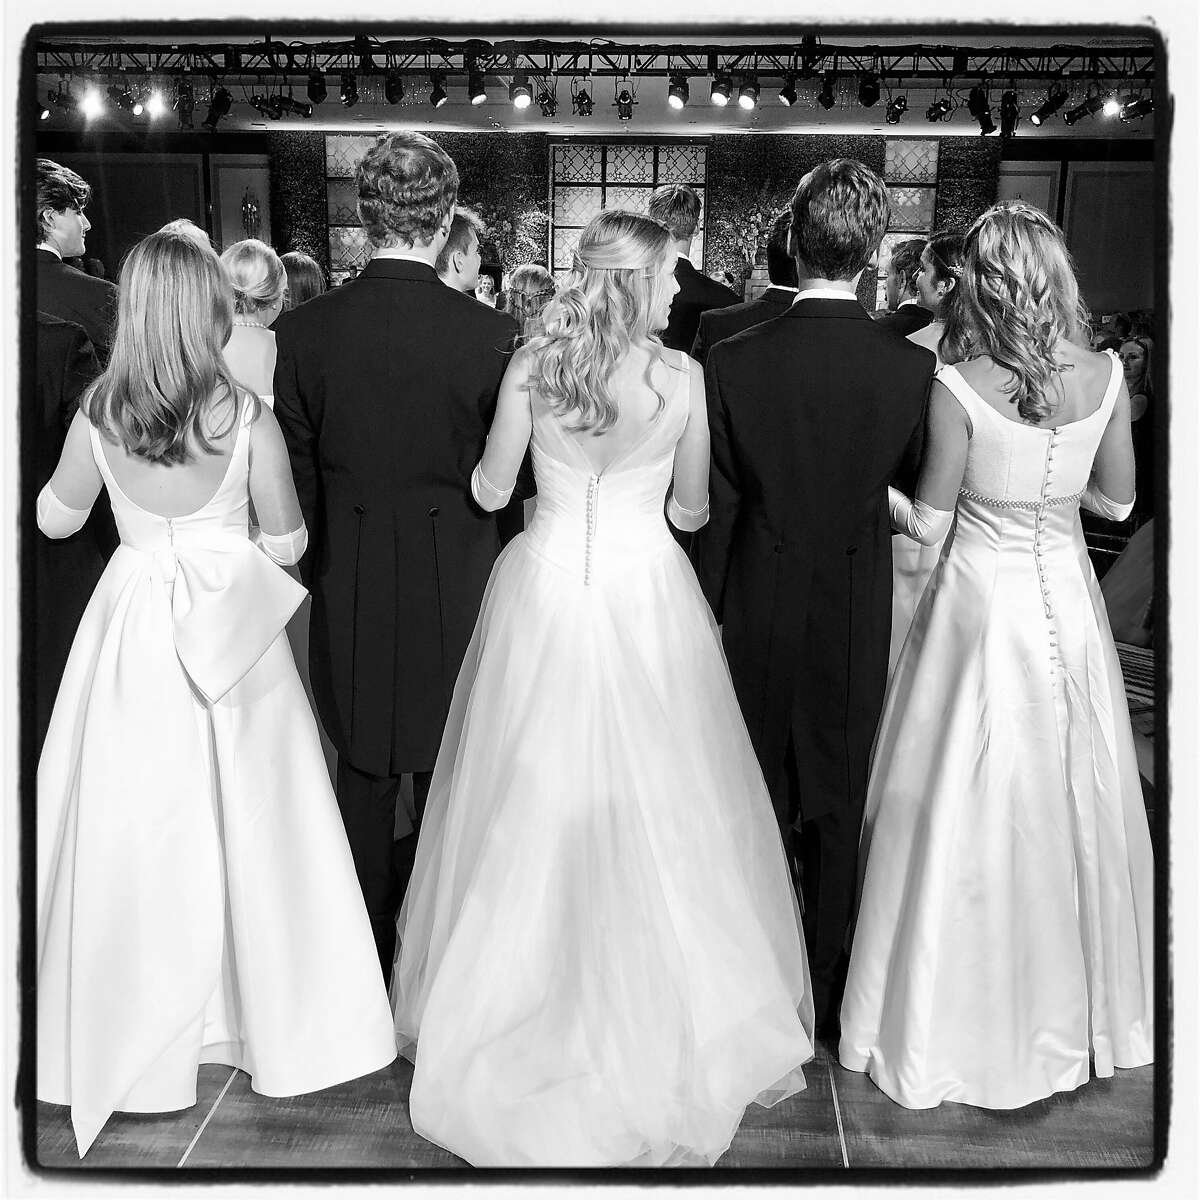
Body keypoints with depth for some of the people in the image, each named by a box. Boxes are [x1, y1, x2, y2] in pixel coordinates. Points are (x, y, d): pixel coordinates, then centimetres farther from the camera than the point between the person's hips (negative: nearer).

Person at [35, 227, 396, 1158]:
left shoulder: (98, 413, -5)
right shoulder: (248, 417, -11)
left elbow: (56, 519, 10)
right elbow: (288, 544, -3)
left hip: (132, 621, 2)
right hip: (230, 622, -1)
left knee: (133, 823, 11)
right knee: (247, 817, 11)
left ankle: (132, 1029, 25)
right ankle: (274, 1014, 26)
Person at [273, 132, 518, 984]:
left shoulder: (305, 331, -8)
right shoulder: (492, 335, -14)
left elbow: (297, 476, 0)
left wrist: (322, 571, 14)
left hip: (349, 591, 2)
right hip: (457, 584, -1)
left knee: (363, 780, 16)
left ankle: (366, 974, 32)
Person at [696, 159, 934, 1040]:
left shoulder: (734, 363, -14)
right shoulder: (914, 368, -11)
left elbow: (716, 506, -8)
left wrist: (711, 605, 2)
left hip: (759, 610, 0)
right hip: (858, 614, 1)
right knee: (840, 803, 16)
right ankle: (827, 992, 31)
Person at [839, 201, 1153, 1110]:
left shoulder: (957, 388, -17)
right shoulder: (1106, 377, -6)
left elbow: (928, 520, -11)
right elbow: (1117, 499, 5)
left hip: (984, 605, -4)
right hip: (1069, 600, 4)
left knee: (968, 807, 9)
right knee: (1069, 798, 19)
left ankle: (962, 1023, 26)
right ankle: (1071, 1007, 39)